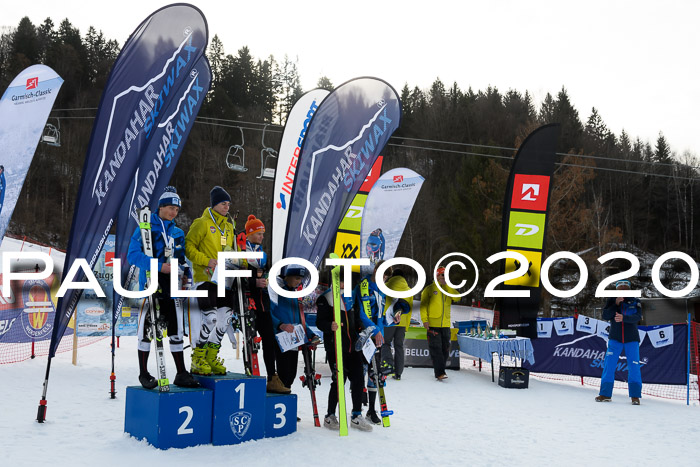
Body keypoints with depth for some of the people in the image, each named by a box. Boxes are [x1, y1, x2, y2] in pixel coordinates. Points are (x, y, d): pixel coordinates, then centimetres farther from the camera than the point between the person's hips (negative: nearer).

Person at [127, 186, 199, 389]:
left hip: (171, 287, 5)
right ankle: (144, 374, 12)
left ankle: (181, 374, 14)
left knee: (176, 328, 7)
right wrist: (159, 267, -21)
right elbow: (133, 255, -12)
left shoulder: (178, 233, 15)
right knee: (147, 329, 0)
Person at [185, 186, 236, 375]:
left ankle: (211, 356, 18)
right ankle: (197, 358, 4)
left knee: (226, 317, 5)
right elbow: (189, 248, -8)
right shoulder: (202, 223, -4)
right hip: (206, 278, -7)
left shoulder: (229, 227, 18)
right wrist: (207, 261, -18)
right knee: (210, 318, -12)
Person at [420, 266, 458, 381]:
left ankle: (440, 371, 20)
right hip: (433, 325, -5)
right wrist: (425, 320, -12)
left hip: (446, 325, 5)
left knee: (445, 349, 8)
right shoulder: (429, 289, 1)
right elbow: (423, 305, -1)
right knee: (436, 349, -9)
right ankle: (439, 372, -10)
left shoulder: (449, 290, 14)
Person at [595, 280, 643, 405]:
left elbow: (637, 317, -15)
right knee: (609, 364, -4)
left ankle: (635, 395, 6)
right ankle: (605, 394, 3)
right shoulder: (612, 301, 4)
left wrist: (623, 317, -33)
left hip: (631, 339, -1)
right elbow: (605, 316, -8)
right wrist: (616, 304, -19)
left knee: (634, 366, -5)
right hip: (615, 338, 1)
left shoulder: (635, 302, 1)